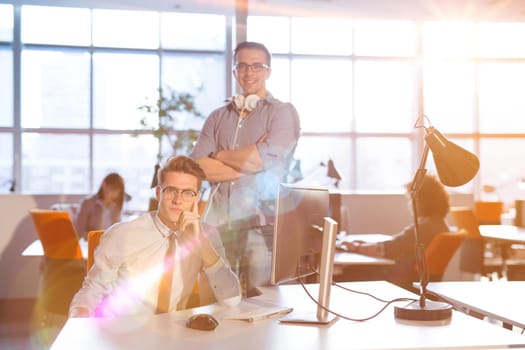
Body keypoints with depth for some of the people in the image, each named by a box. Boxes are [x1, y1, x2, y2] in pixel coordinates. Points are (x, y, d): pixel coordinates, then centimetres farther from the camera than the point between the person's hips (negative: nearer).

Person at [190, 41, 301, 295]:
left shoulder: (283, 112, 4)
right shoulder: (218, 117, 14)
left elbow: (263, 159, -11)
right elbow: (197, 167, 1)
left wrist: (219, 154, 3)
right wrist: (247, 164, -8)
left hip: (262, 224, -3)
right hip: (217, 223, 3)